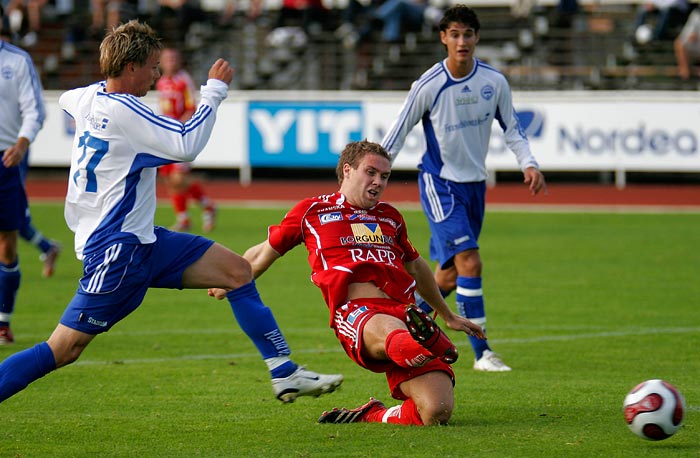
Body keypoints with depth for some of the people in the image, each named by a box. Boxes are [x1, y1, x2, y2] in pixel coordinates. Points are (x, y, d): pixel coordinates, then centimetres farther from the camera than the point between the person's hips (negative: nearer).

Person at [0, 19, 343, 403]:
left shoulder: (88, 97, 7)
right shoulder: (123, 111, -20)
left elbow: (66, 99, 33)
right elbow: (187, 145, -24)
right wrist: (214, 90, -15)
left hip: (143, 242, 11)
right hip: (117, 249, -11)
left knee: (237, 270, 7)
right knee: (63, 350, -11)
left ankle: (285, 375, 10)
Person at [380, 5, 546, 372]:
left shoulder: (494, 82, -4)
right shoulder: (428, 86, -15)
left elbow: (511, 128, 9)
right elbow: (398, 132, -6)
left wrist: (529, 164, -5)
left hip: (475, 183, 5)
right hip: (440, 183, -5)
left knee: (450, 274, 10)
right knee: (469, 263, -18)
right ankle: (482, 353, -15)